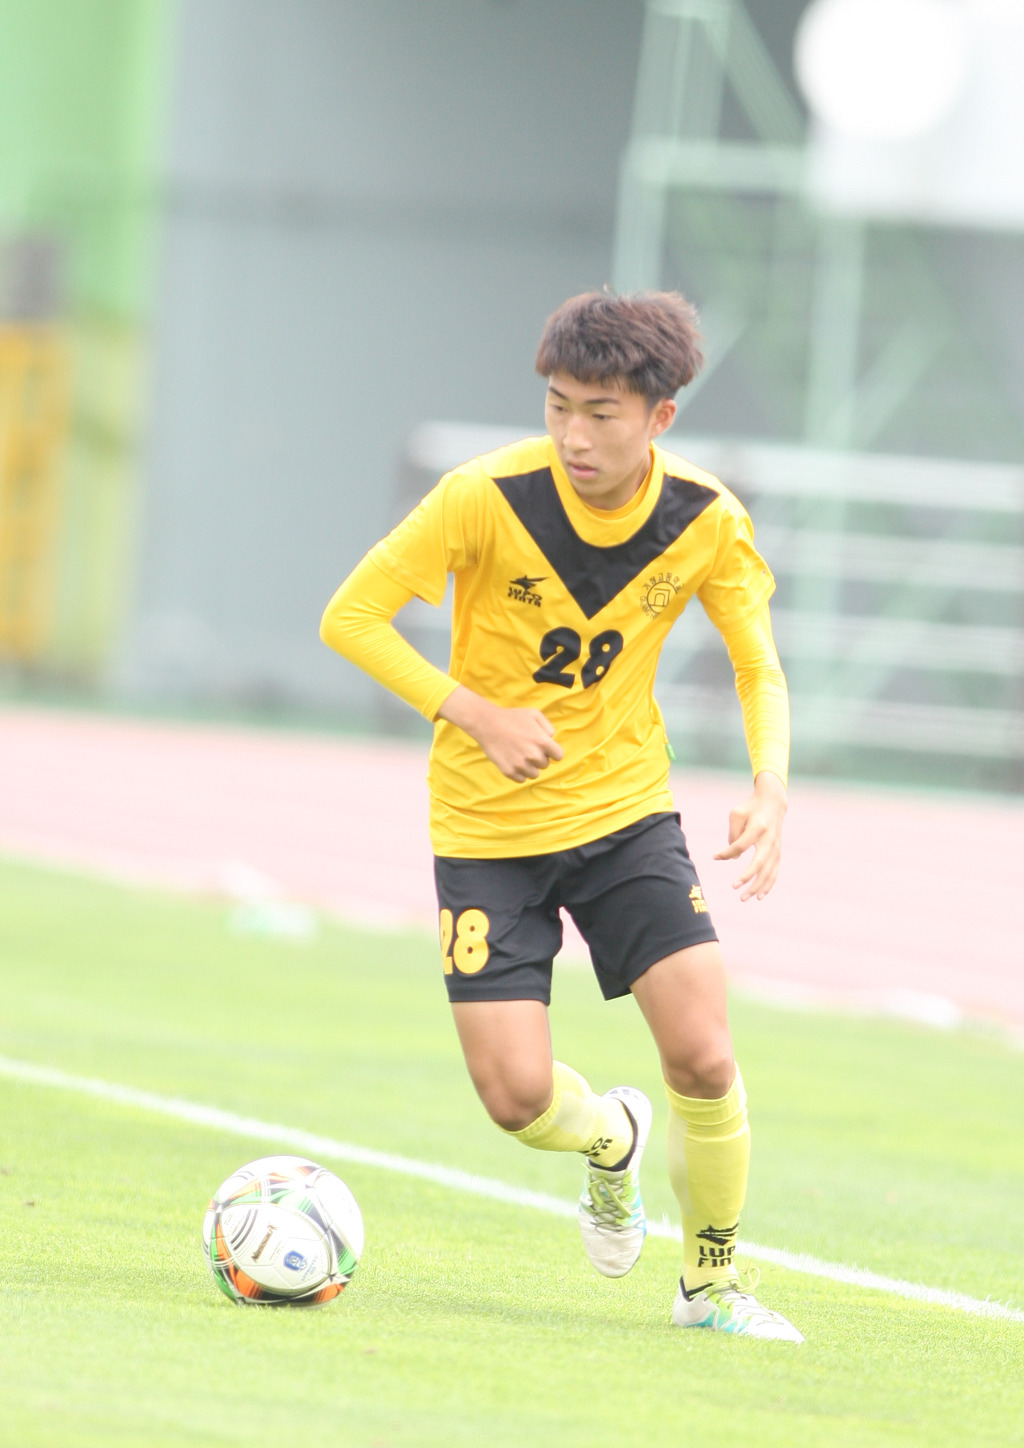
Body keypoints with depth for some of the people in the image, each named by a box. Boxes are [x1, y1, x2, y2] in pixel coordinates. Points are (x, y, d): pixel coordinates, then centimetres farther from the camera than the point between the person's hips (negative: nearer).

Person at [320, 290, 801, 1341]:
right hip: (488, 827, -2)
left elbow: (758, 669, 3)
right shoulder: (488, 497, -19)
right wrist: (479, 717, -21)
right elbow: (350, 618, -12)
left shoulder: (706, 522, -10)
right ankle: (611, 1139, 28)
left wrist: (769, 795, -15)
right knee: (518, 1098, -10)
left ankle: (712, 1279, 11)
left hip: (627, 813, 2)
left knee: (703, 1057, -13)